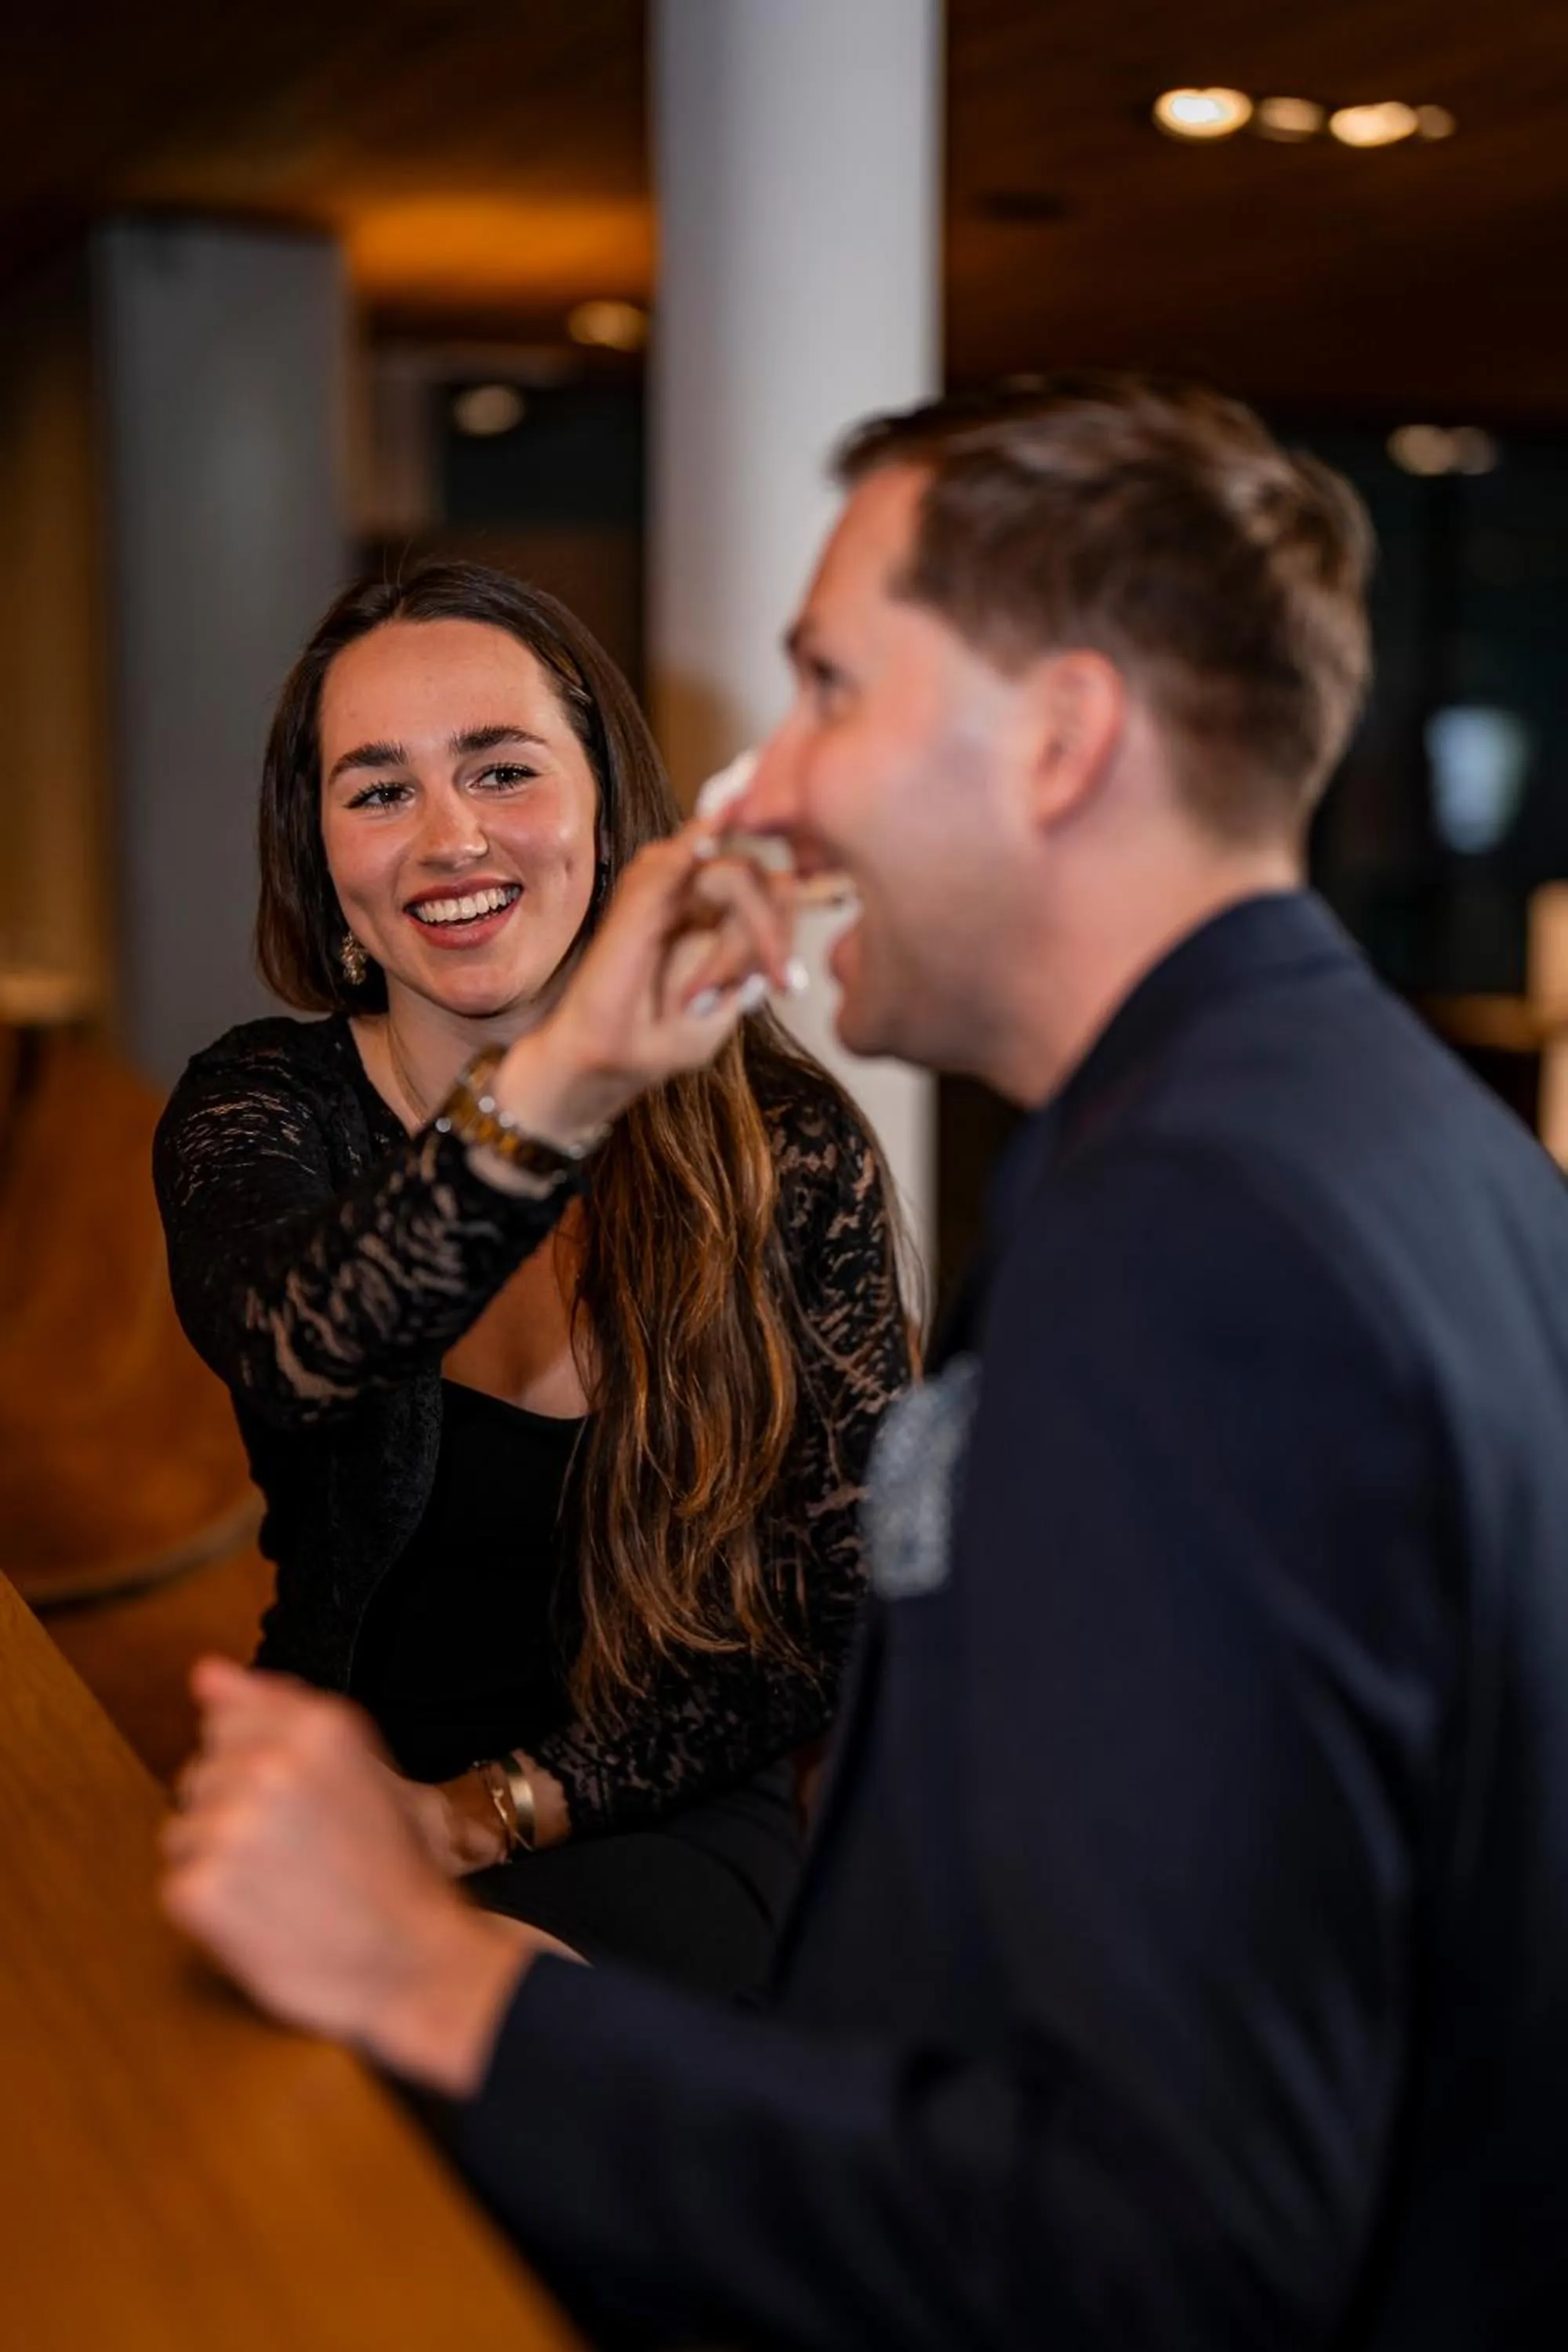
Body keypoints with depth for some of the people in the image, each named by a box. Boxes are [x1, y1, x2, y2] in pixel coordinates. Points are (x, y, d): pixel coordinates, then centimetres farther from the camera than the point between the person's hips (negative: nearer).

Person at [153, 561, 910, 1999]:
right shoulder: (259, 1113, -5)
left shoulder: (788, 1150, -6)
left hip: (666, 1830, -2)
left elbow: (849, 1614, -3)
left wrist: (505, 1807, -12)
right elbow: (290, 1347, -32)